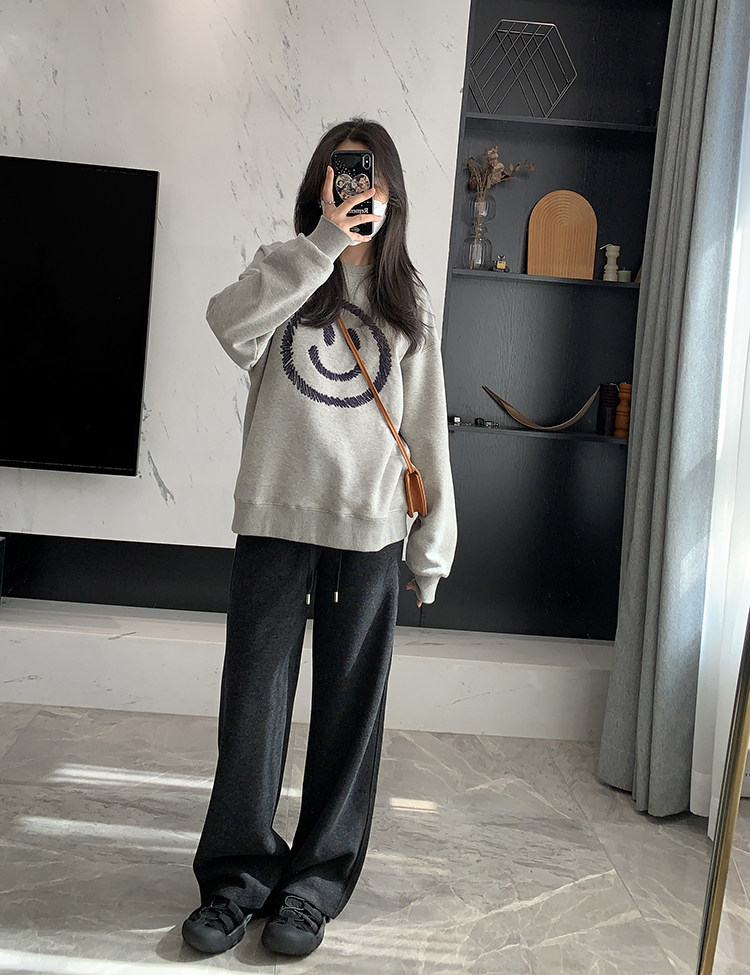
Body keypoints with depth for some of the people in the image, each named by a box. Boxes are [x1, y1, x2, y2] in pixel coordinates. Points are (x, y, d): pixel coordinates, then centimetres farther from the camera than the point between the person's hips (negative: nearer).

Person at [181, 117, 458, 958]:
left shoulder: (410, 300, 11)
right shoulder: (284, 272, 8)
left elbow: (426, 428, 9)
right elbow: (230, 324, -16)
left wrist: (434, 541, 5)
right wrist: (324, 242, -17)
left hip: (369, 528, 1)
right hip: (274, 517, 0)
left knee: (349, 709, 7)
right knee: (253, 700, 5)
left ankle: (316, 884, 22)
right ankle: (238, 877, 22)